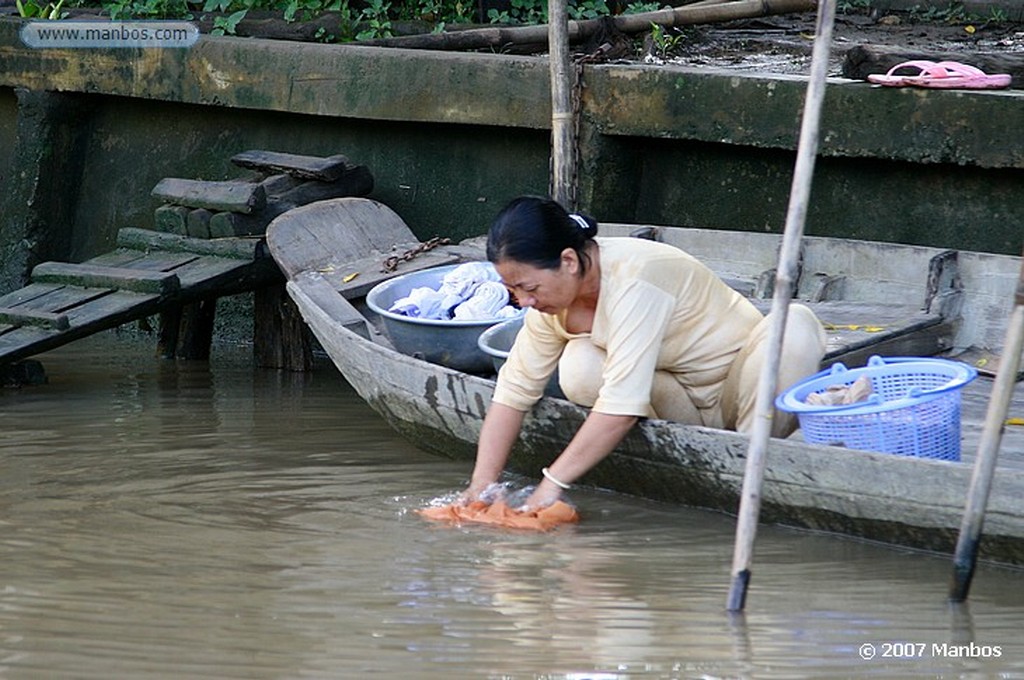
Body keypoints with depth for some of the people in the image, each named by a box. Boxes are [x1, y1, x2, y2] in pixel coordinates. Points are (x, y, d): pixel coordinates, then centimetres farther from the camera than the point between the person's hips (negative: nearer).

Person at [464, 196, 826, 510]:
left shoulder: (635, 280, -33)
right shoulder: (552, 293, -9)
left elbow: (622, 404, -39)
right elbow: (513, 391, -7)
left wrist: (552, 484, -38)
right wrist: (482, 484, -18)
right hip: (684, 403, 6)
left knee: (796, 325, -35)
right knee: (579, 369, -22)